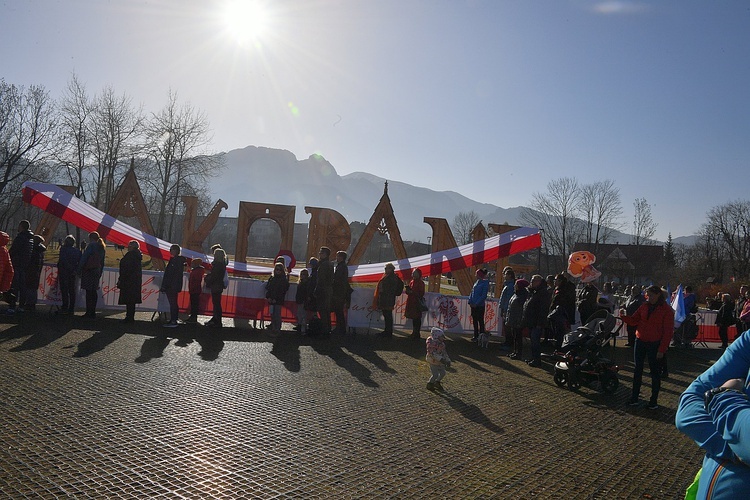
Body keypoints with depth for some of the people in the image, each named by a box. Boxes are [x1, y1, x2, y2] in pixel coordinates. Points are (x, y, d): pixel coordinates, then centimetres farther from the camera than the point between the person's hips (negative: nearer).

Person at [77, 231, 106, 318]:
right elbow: (102, 263, 17)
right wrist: (100, 273, 20)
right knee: (93, 292, 11)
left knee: (89, 292, -6)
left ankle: (88, 312, -5)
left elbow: (83, 258, -12)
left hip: (89, 271, -7)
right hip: (97, 271, 7)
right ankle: (93, 312, 14)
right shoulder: (102, 248, 14)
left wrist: (79, 270, -6)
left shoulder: (91, 246, -9)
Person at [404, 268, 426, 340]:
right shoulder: (411, 282, 12)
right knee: (413, 318, 13)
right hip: (411, 302, 7)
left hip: (417, 303, -7)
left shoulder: (420, 283, -9)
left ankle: (417, 334, 2)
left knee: (417, 319, -3)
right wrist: (408, 291, -1)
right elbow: (409, 291, 22)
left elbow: (421, 294, -13)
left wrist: (412, 292, -20)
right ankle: (414, 333, 21)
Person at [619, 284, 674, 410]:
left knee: (655, 372, 6)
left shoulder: (666, 310, -8)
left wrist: (662, 349, -14)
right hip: (640, 342, 5)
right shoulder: (644, 306, 6)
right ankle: (634, 398, 17)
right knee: (637, 370, 9)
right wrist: (624, 316, -14)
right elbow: (634, 320, 7)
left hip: (655, 344, -5)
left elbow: (668, 332, -10)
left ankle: (654, 401, 15)